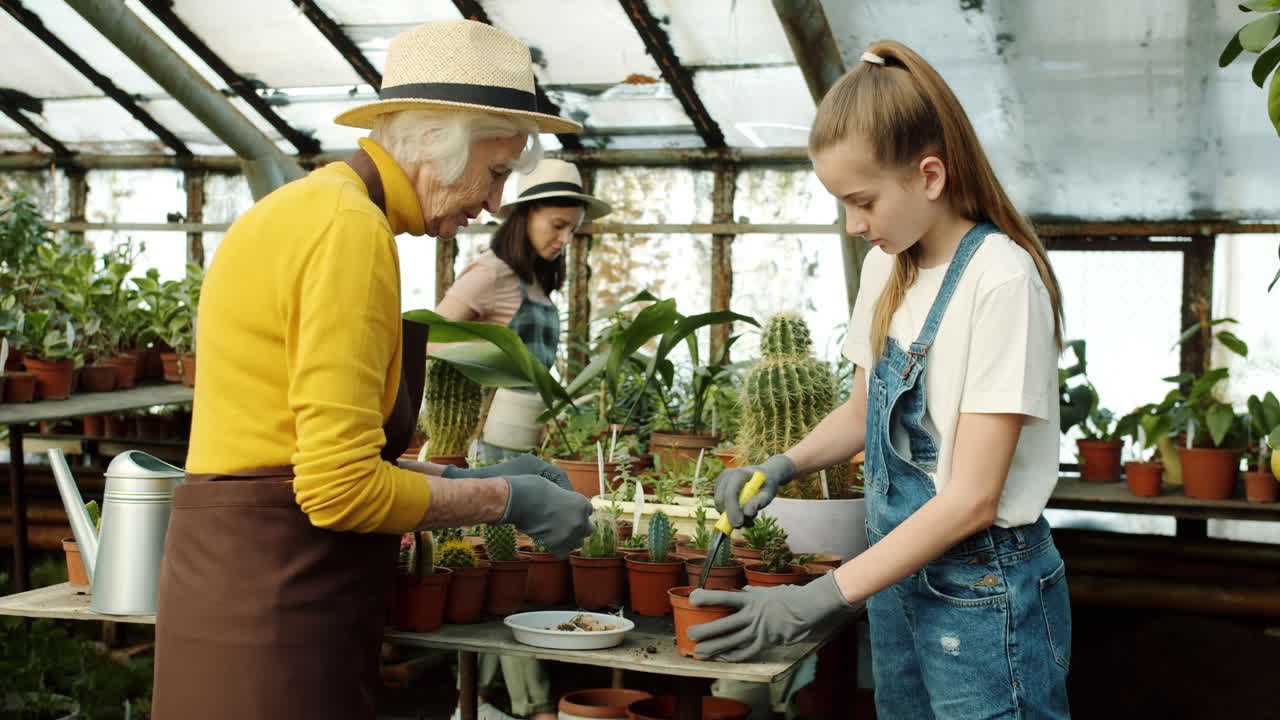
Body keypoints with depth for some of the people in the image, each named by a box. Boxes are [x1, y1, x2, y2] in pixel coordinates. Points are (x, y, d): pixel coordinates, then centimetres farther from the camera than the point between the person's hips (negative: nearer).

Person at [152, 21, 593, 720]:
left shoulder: (314, 206, 14)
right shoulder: (351, 228, -16)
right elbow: (341, 488, -22)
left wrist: (465, 478, 14)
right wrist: (504, 499, -9)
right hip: (273, 609, -10)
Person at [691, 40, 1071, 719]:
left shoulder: (1000, 279, -20)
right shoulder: (886, 266, 5)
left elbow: (972, 498, -22)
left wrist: (821, 598, -23)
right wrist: (781, 467, -1)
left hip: (982, 588, -7)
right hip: (897, 572, 7)